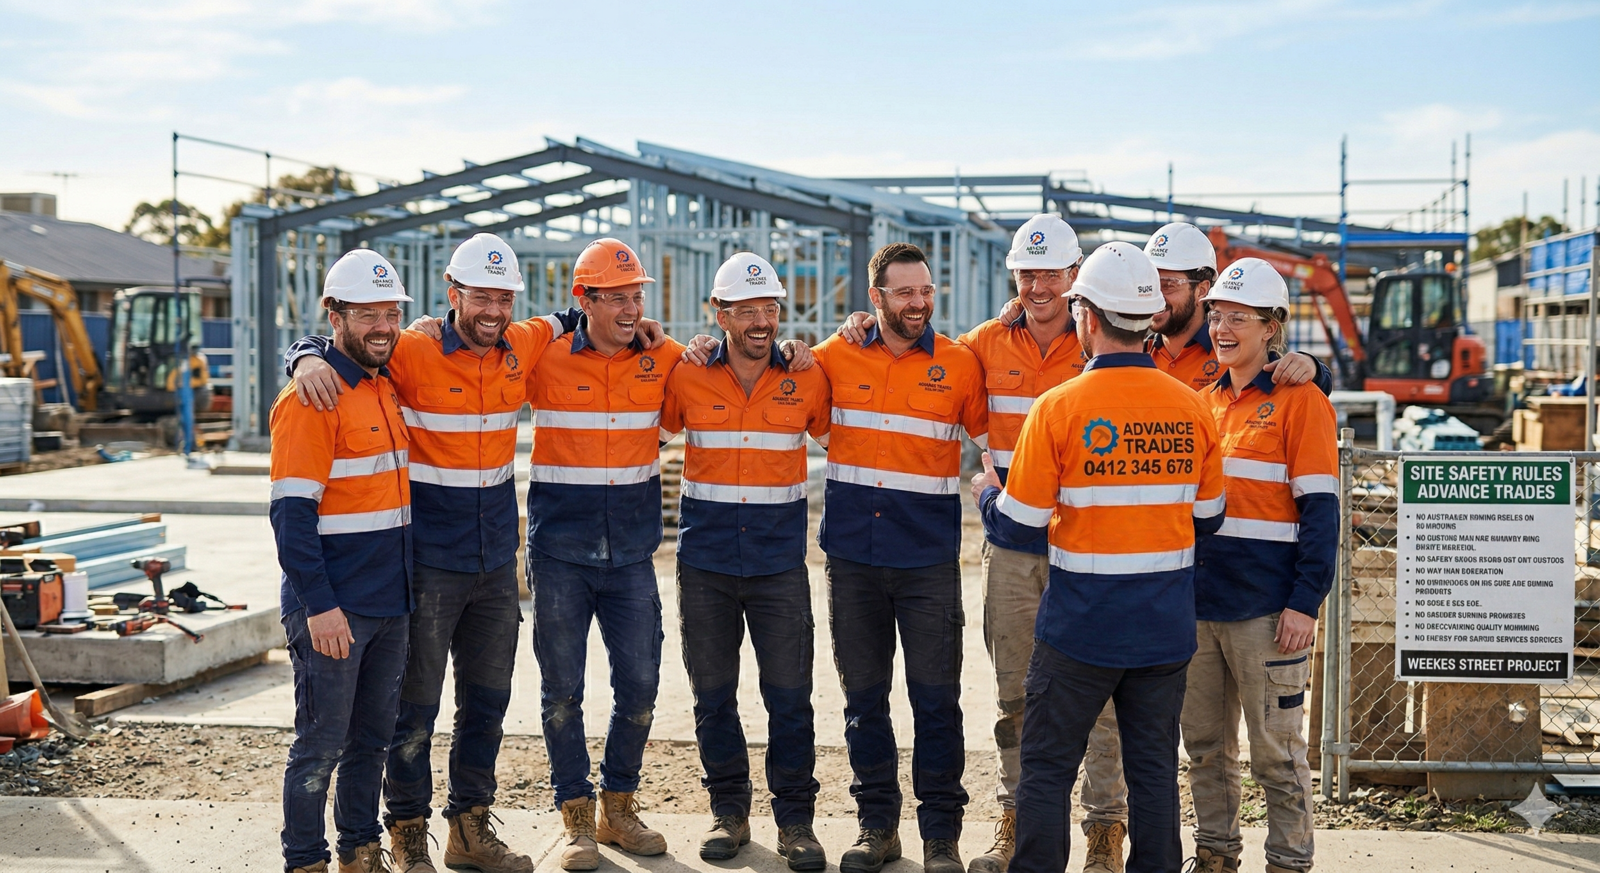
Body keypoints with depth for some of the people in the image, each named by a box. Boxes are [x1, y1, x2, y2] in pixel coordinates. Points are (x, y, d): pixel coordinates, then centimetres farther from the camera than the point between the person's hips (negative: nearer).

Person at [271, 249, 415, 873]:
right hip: (332, 609, -8)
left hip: (390, 603, 8)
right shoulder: (311, 399, -13)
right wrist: (320, 605, -21)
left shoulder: (387, 387, 11)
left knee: (373, 736, 15)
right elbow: (292, 514, -17)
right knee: (321, 744, 2)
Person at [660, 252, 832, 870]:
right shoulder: (687, 377, -1)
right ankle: (729, 811, 24)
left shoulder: (807, 378, 0)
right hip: (705, 560, 1)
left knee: (789, 695, 0)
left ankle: (795, 819, 13)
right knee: (712, 695, 9)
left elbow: (835, 441, 16)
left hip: (778, 561, -1)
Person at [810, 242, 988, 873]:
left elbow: (993, 437, 10)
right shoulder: (835, 357, 3)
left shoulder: (959, 364, 0)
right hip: (852, 558, 2)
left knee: (935, 698, 0)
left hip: (928, 561, -2)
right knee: (863, 696, 10)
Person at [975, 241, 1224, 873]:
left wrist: (986, 494, 11)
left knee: (1047, 769, 8)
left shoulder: (1058, 407, -14)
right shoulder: (1192, 409, -1)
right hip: (1166, 629, 4)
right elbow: (1207, 519, 9)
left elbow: (1018, 527, -10)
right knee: (1153, 768, 14)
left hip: (1081, 629, -4)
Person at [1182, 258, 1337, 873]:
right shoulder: (1205, 400, 13)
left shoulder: (1299, 401, -6)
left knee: (1276, 753, 3)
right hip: (1198, 602, 6)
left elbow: (1320, 510, -10)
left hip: (1265, 608, -6)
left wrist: (1305, 602, -16)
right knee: (1204, 745, 13)